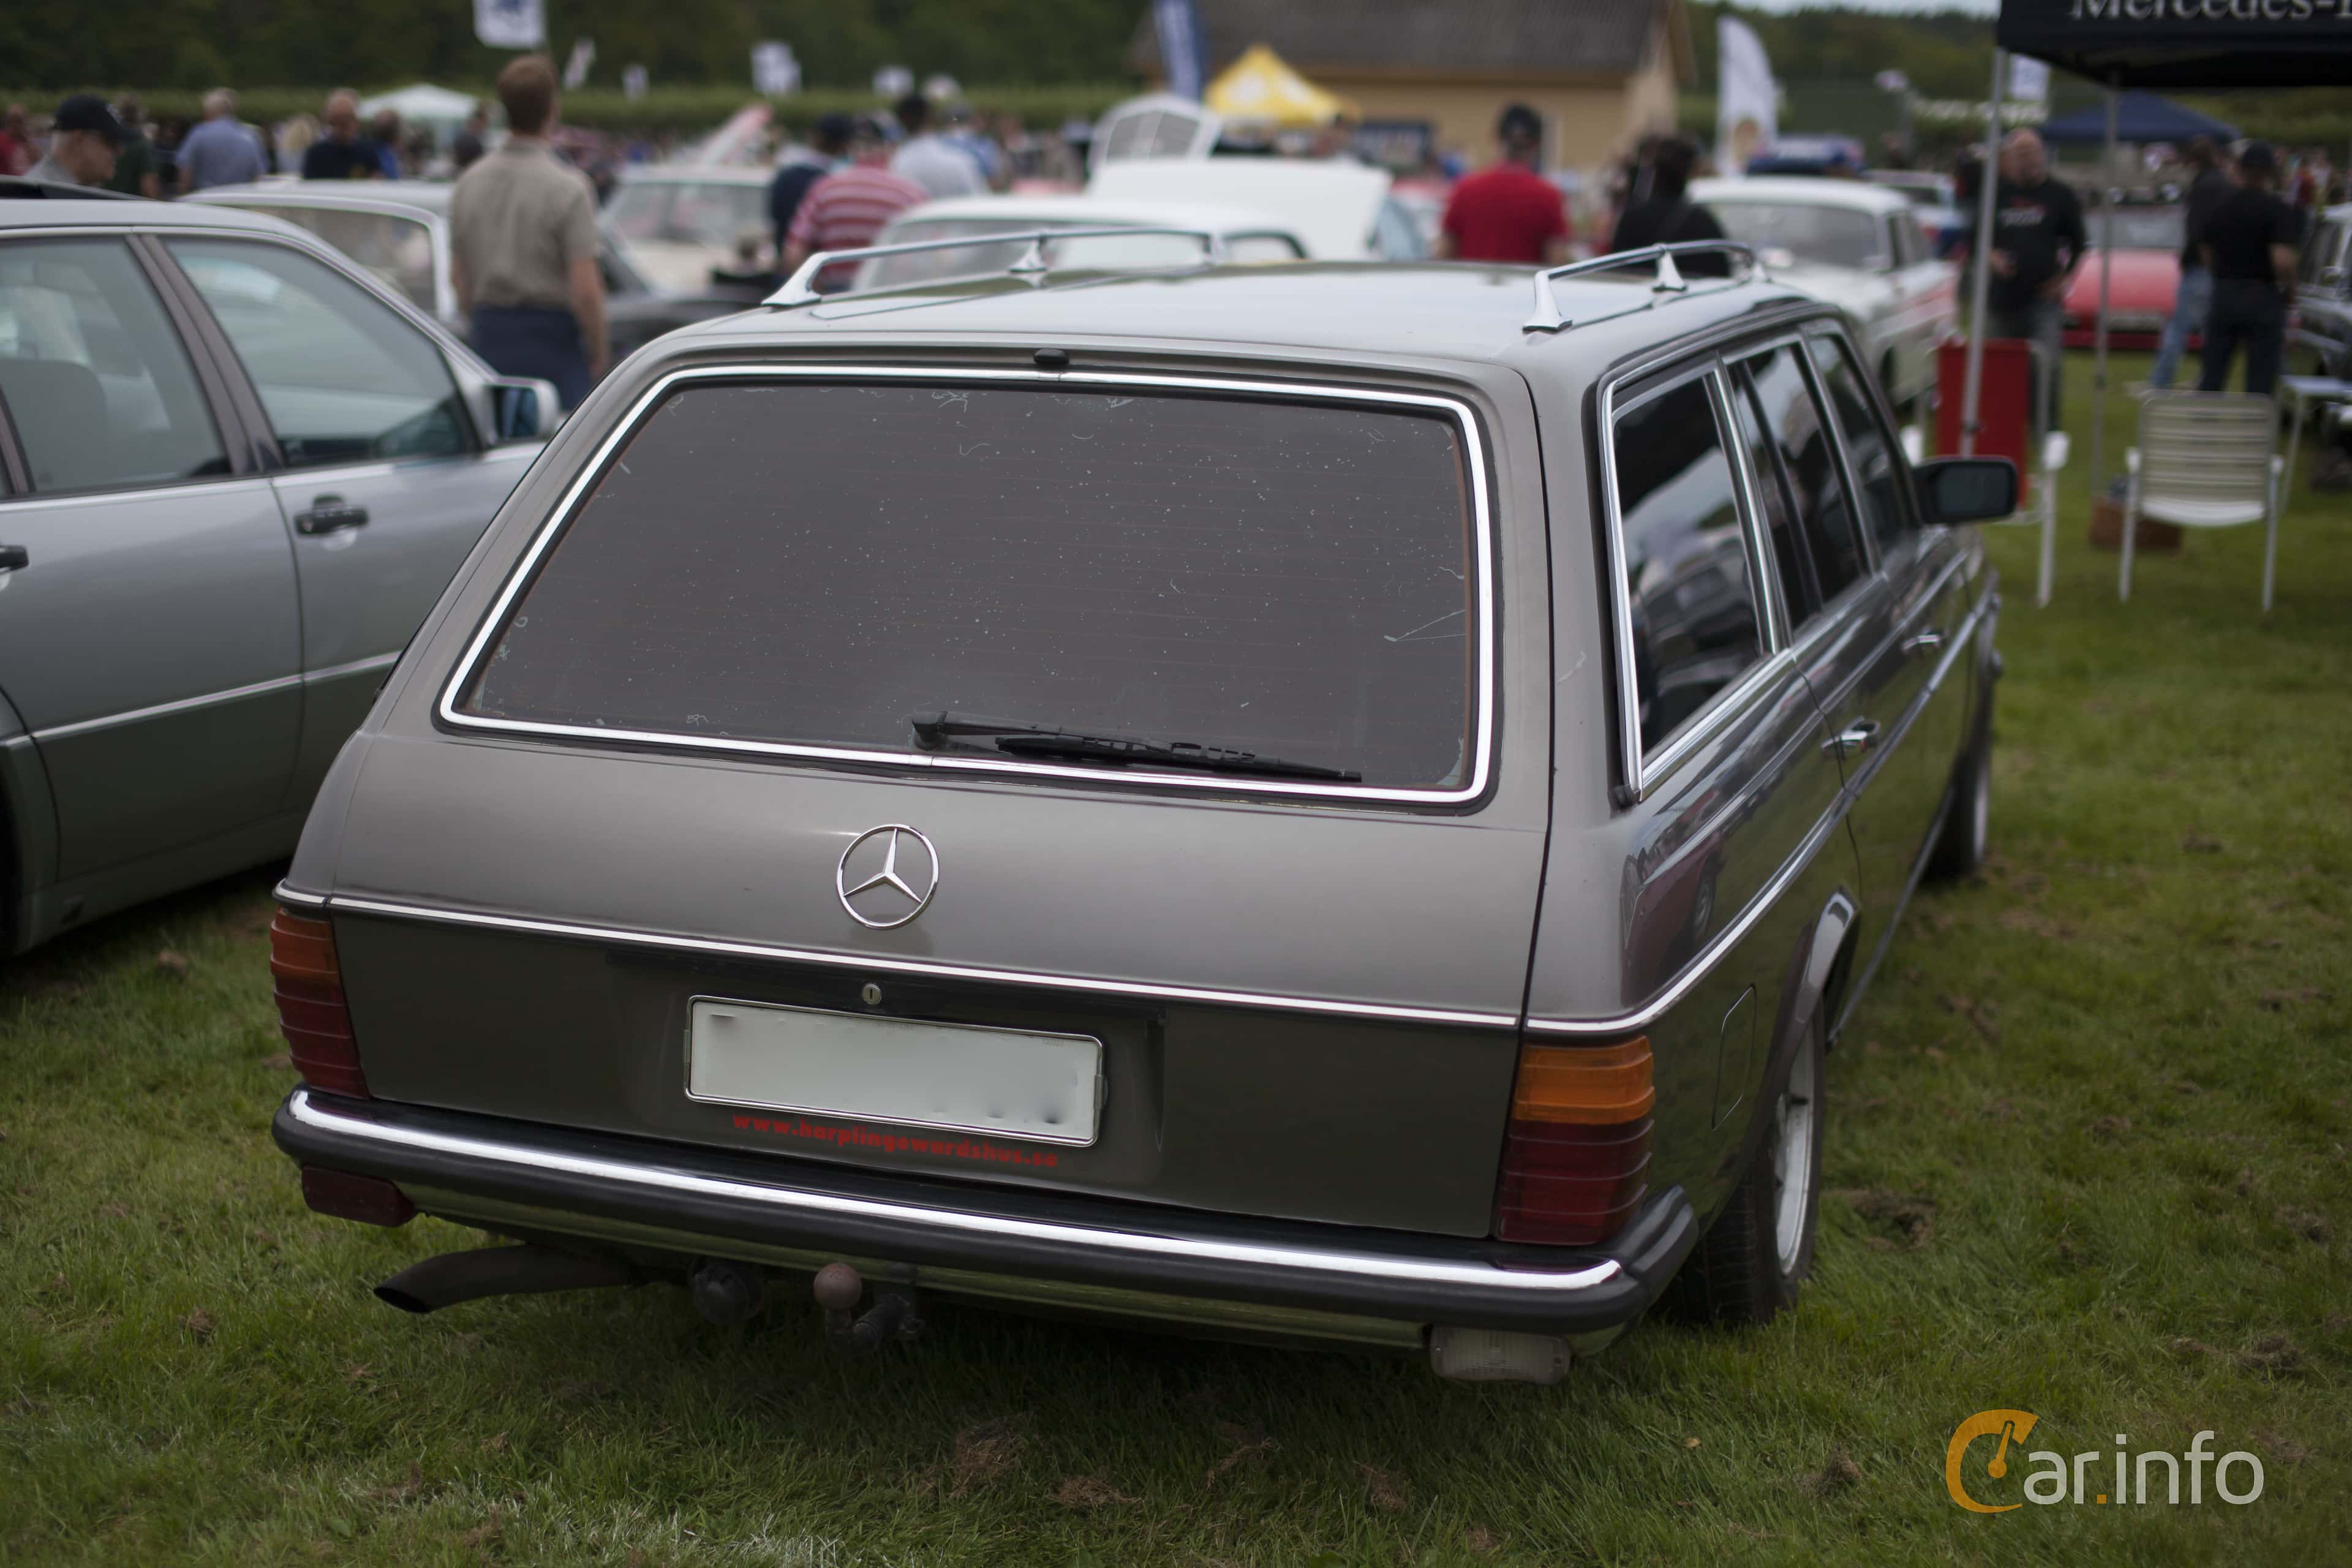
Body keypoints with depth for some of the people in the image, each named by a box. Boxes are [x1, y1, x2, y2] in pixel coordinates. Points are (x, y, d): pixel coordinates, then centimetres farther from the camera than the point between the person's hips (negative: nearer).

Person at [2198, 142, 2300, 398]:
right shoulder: (2279, 210, -10)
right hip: (2263, 299, -4)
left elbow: (2207, 255, 11)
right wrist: (2289, 289, -3)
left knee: (2211, 378, 9)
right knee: (2260, 384, 2)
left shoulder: (2221, 207, 6)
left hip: (2223, 296, 4)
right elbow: (2283, 261, -19)